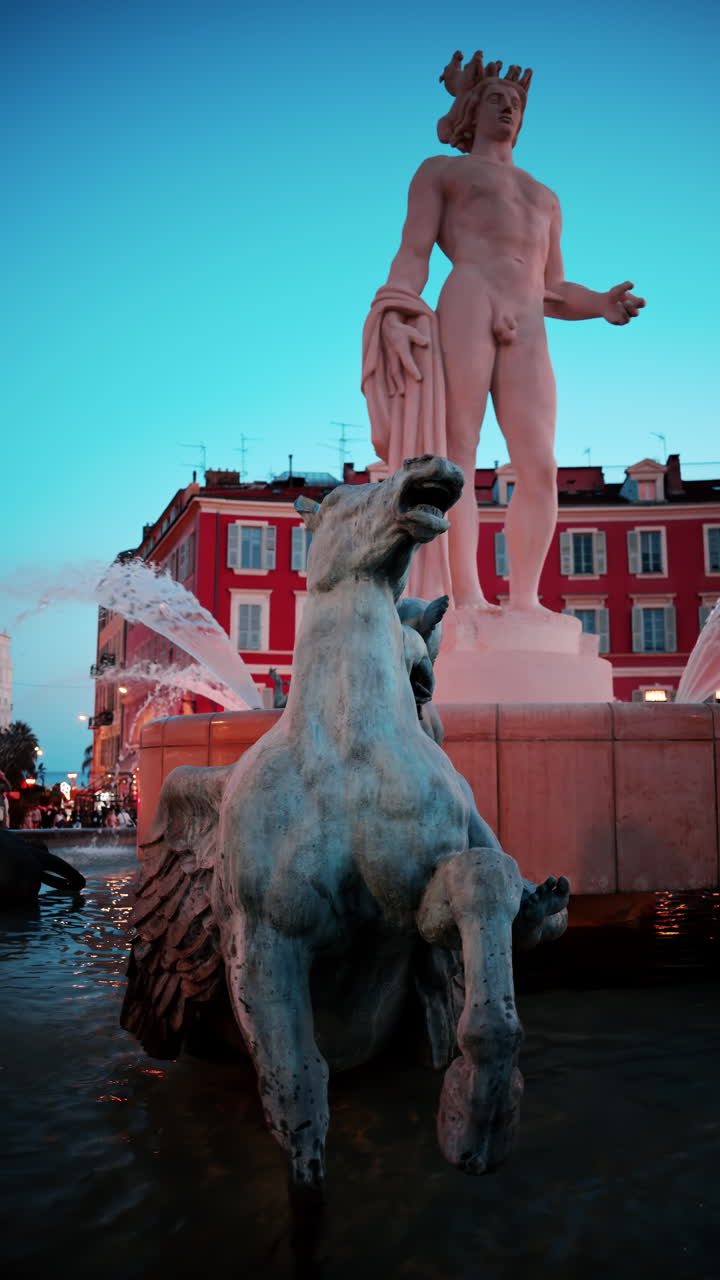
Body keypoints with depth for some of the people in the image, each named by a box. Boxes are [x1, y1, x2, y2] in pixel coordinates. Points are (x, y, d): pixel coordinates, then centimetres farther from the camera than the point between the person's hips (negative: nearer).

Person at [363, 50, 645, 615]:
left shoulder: (546, 199, 37)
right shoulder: (440, 171, 24)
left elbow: (553, 292, 28)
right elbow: (413, 252, 7)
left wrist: (601, 303, 6)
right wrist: (394, 314, -12)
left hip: (527, 327, 4)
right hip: (466, 302, -4)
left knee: (540, 467, -13)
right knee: (458, 452, -15)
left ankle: (524, 599, -14)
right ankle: (468, 595, -23)